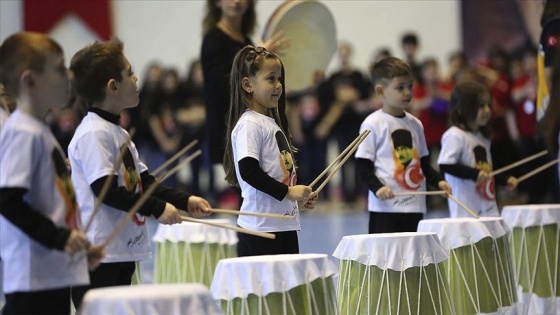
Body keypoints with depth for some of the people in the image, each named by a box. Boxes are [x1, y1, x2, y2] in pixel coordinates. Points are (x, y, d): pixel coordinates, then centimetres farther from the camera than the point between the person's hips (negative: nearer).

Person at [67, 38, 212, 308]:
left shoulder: (117, 132, 17)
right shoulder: (93, 134, -15)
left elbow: (143, 182, 20)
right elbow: (106, 189, -22)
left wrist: (184, 201, 8)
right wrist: (157, 208, -18)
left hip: (122, 252, 10)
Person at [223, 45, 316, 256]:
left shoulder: (273, 123, 18)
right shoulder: (249, 124, -10)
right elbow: (248, 170, -21)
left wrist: (300, 197, 12)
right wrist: (288, 192, -20)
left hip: (286, 225, 9)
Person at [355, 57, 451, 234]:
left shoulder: (415, 124, 13)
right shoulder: (373, 124, -5)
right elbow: (363, 166, -7)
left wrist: (437, 181, 5)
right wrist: (377, 187, -22)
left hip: (415, 206, 6)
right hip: (386, 207, -6)